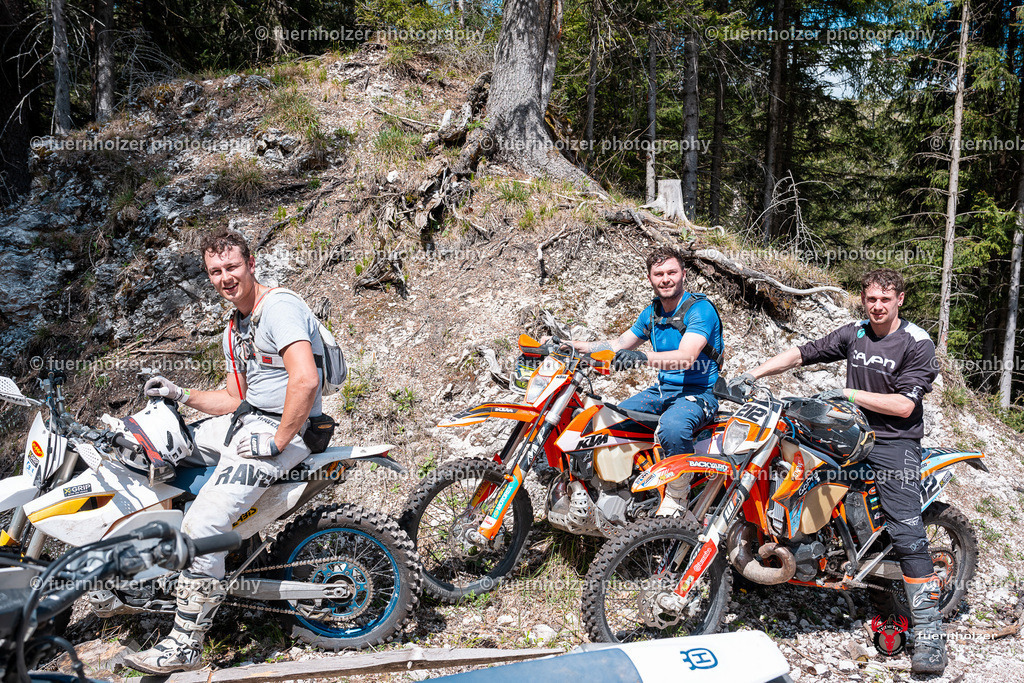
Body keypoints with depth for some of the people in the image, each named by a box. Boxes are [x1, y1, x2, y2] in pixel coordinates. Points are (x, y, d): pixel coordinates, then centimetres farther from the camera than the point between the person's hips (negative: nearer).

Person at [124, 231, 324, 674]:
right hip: (244, 421, 10)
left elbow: (305, 379, -28)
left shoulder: (280, 308, -14)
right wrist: (181, 395, 8)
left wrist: (277, 441, -23)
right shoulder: (234, 330, 17)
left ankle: (185, 646, -8)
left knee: (202, 525, -20)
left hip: (283, 429, -10)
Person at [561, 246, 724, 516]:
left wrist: (642, 357, -46)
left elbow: (686, 357, -30)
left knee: (672, 426, -38)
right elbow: (618, 345, 17)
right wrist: (569, 345, 7)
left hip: (698, 392, -8)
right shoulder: (652, 313, 10)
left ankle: (677, 496, -15)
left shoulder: (700, 309, -15)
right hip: (662, 389, 8)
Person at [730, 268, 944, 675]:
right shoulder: (853, 335, 11)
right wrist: (752, 374, 2)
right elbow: (801, 354, 11)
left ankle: (929, 632, -10)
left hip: (894, 442, -6)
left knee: (907, 534, -13)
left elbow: (904, 406, -12)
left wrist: (851, 394, -15)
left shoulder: (918, 344, -5)